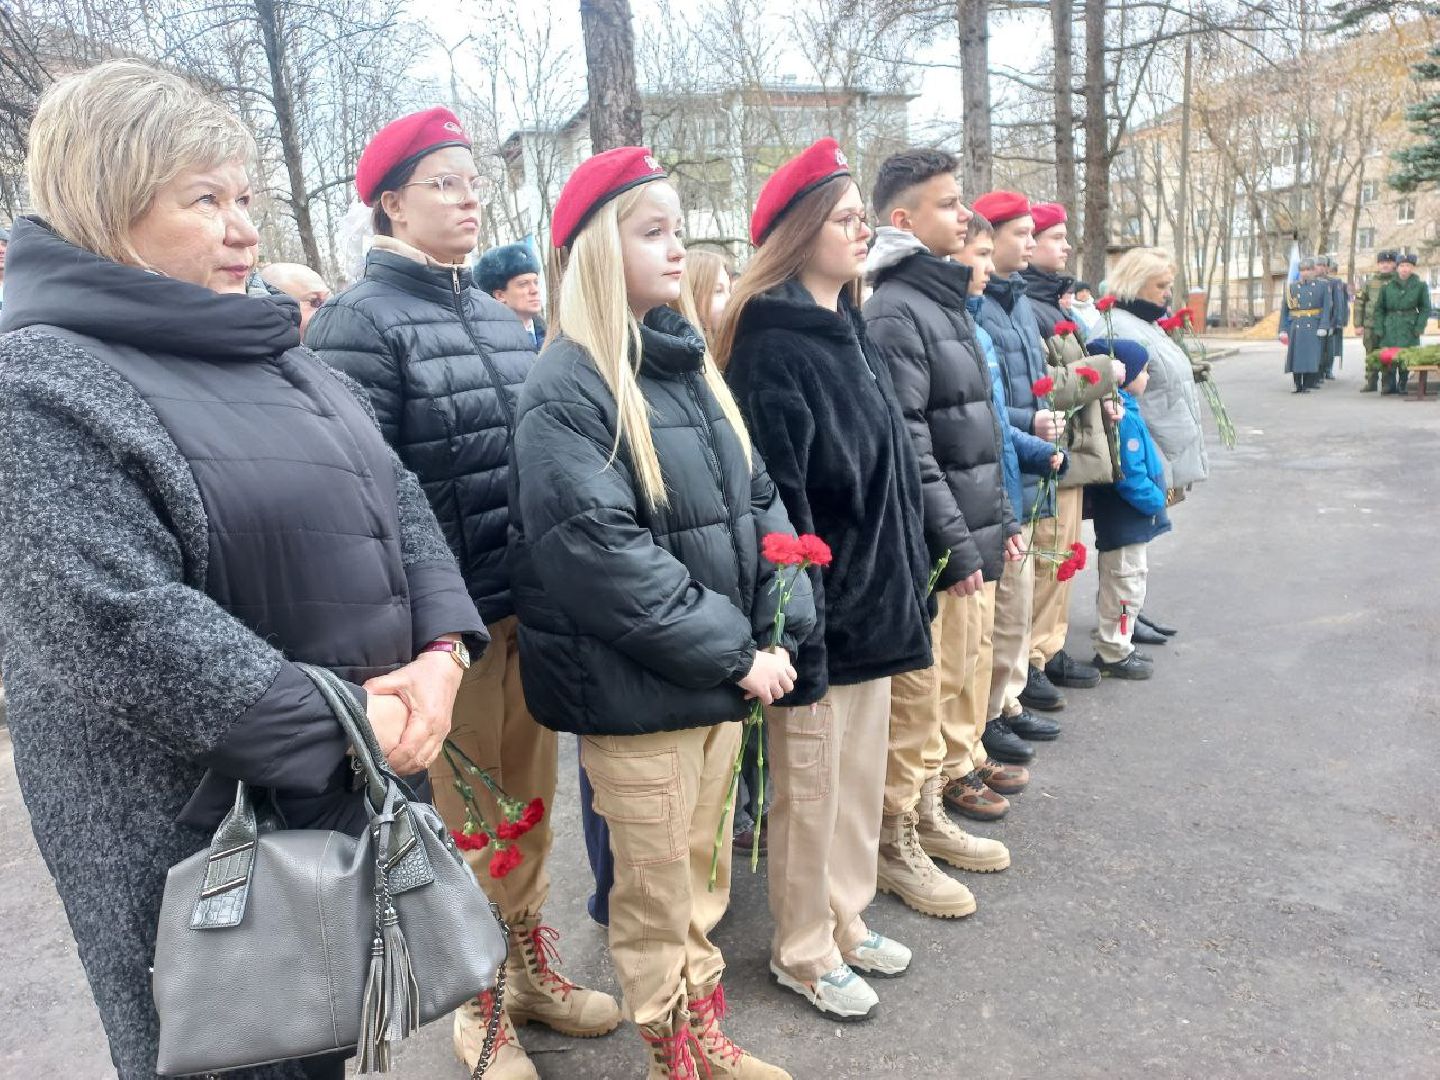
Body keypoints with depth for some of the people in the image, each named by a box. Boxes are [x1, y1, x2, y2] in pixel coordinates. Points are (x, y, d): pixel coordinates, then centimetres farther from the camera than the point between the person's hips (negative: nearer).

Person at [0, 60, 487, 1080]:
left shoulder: (273, 352, 10)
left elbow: (398, 502, 8)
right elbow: (117, 623, -24)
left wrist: (440, 650, -8)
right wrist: (338, 721, -21)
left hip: (356, 782, 7)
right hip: (190, 816, -7)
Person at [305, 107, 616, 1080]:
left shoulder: (499, 316, 11)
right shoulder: (361, 323, -9)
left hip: (532, 604, 6)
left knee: (531, 806, 19)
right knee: (470, 824, 9)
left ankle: (532, 967, 39)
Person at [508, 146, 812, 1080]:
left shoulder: (690, 364, 9)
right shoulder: (567, 388, -14)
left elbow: (758, 501, 9)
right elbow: (601, 554, -22)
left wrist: (779, 631, -4)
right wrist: (734, 653, -18)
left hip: (721, 676, 7)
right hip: (637, 688, -7)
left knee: (704, 876, 21)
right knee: (656, 893, 12)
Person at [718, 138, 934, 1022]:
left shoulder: (850, 334, 13)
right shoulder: (772, 344, -15)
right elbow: (777, 499, -21)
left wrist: (909, 585, 15)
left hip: (874, 600, 9)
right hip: (820, 610, -8)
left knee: (862, 775, 19)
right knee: (812, 786, 7)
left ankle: (846, 920, 38)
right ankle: (804, 950, 27)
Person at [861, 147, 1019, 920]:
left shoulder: (947, 301, 17)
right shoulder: (894, 312, -14)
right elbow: (906, 445, -20)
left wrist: (1001, 520, 18)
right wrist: (957, 542, -19)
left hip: (971, 539, 10)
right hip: (930, 550, -9)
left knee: (953, 686, 18)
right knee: (914, 699, 1)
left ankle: (929, 815, 34)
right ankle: (895, 844, 17)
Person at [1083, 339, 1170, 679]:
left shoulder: (1122, 408, 8)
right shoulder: (1123, 417, -23)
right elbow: (1130, 475, -25)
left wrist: (1155, 496, 11)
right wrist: (1155, 501, -13)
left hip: (1122, 519, 10)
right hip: (1125, 520, -10)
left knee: (1121, 582, 19)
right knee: (1126, 582, 1)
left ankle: (1114, 645, 31)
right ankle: (1114, 653, 12)